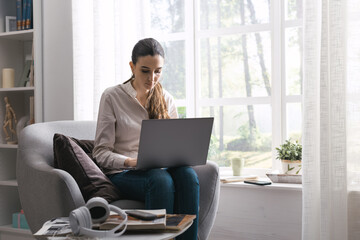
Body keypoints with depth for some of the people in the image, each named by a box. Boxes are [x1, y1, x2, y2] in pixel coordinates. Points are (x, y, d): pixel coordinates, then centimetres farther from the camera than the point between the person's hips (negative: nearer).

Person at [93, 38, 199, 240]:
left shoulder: (167, 100, 12)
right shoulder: (112, 97, -2)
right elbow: (101, 153, -4)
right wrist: (131, 161, -23)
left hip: (160, 169, 4)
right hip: (122, 173, -4)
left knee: (187, 174, -31)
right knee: (161, 179, -37)